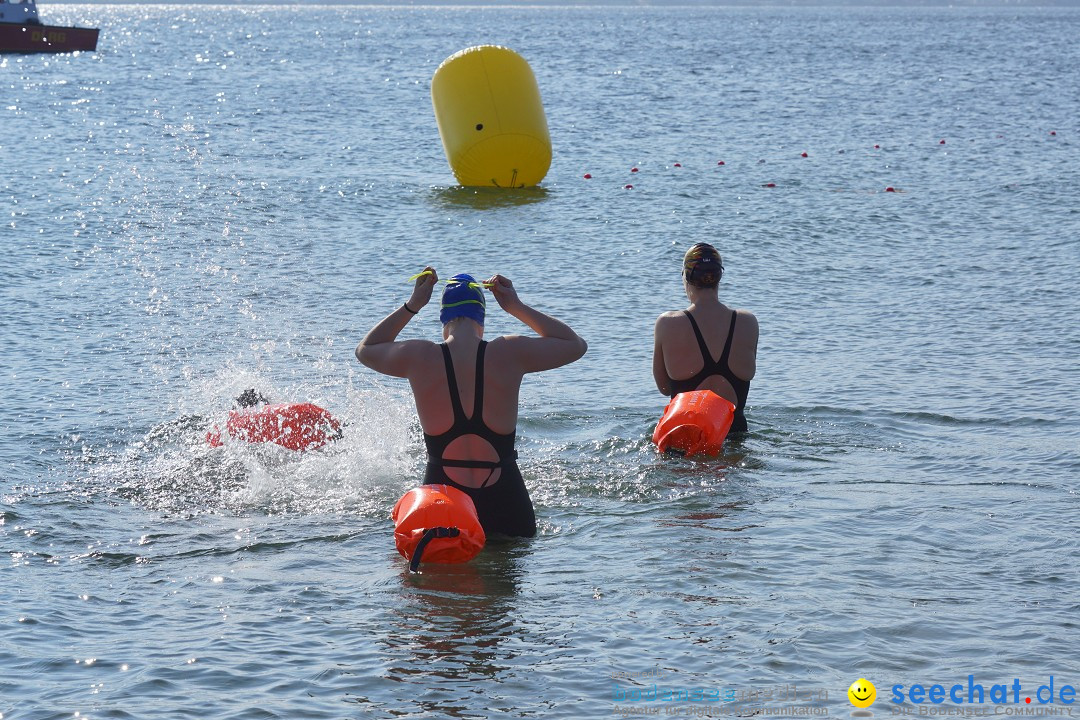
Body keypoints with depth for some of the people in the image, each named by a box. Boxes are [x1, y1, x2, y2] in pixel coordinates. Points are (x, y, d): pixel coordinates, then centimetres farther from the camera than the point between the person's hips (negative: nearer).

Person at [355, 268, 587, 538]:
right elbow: (575, 345, 17)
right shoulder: (510, 353, -4)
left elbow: (365, 349, 23)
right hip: (504, 503, 0)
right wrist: (517, 307, 18)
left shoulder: (418, 357, -2)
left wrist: (411, 306, 21)